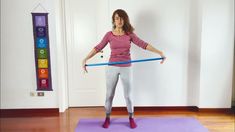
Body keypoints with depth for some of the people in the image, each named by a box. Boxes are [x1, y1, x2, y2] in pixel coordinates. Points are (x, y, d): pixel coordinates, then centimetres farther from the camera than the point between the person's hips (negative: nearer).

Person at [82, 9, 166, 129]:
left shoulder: (129, 34, 0)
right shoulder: (109, 34, -1)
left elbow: (143, 44, -7)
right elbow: (98, 48, -4)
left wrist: (159, 52, -16)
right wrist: (85, 59, -13)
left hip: (126, 68, 0)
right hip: (112, 67, 0)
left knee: (128, 95, 8)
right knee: (109, 94, 10)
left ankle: (131, 118, 29)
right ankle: (107, 118, 29)